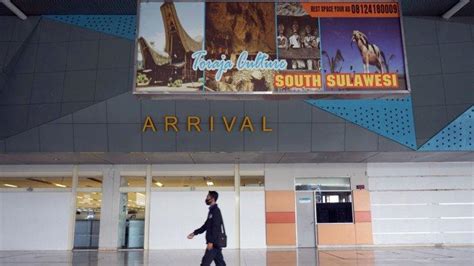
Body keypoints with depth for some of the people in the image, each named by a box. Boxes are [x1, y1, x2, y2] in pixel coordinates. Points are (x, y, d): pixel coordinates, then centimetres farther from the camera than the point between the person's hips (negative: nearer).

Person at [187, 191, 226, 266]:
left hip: (214, 243, -9)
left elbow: (216, 228, -20)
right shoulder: (212, 210, 16)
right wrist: (194, 233, 20)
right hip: (215, 242, 9)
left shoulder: (216, 211, -14)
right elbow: (206, 226, 22)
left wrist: (211, 242, -22)